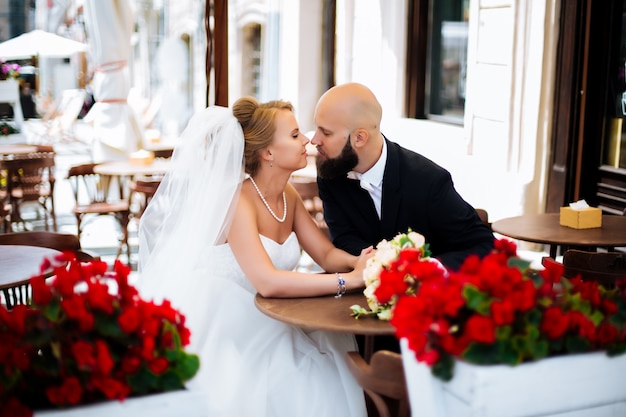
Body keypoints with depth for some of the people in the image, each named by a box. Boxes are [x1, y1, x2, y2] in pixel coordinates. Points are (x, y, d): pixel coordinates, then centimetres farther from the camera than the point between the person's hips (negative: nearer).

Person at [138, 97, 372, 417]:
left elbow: (327, 254, 1)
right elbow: (267, 282, -32)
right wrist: (350, 280, -31)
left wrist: (359, 262, -21)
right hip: (217, 331, -7)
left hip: (265, 324, 7)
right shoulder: (238, 200, -20)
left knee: (328, 374, -10)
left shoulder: (289, 196, 4)